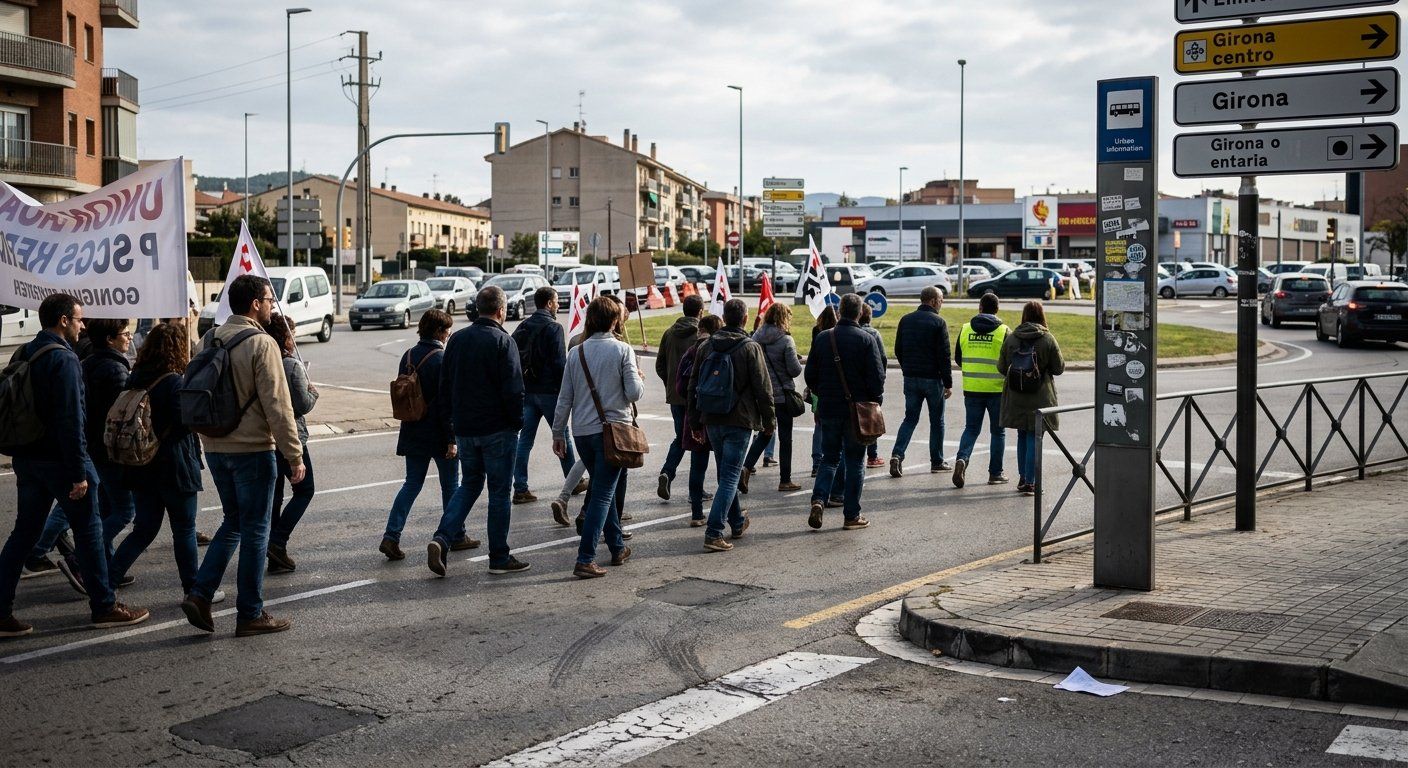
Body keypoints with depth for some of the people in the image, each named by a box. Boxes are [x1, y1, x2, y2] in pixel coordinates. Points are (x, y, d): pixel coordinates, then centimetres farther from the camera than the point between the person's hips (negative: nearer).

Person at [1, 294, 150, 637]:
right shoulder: (64, 359, -17)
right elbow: (70, 420, -21)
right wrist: (79, 473, -20)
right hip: (59, 460, -8)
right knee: (88, 531, 3)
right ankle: (104, 607, 11)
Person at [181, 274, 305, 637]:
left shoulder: (209, 341, 9)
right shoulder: (261, 343, -15)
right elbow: (278, 406, -17)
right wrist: (295, 455, -12)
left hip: (215, 448, 7)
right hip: (252, 449, -7)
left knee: (233, 522, 20)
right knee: (255, 530, 3)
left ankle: (200, 594, 9)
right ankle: (251, 615, 9)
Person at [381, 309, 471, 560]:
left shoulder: (408, 357, 5)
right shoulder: (442, 359, -16)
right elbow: (447, 402, -19)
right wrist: (451, 439, -17)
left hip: (413, 433, 6)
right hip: (438, 433, -6)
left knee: (412, 484, 10)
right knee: (450, 486, 9)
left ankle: (391, 535, -3)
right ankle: (456, 537, 20)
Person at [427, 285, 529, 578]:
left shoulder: (457, 339, 7)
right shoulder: (503, 341, -13)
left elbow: (444, 384, 11)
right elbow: (513, 389, -17)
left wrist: (454, 417, 18)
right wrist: (517, 422, -4)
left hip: (464, 429, 6)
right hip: (497, 429, -6)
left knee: (469, 484, 17)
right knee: (500, 490, 4)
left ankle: (442, 539, -2)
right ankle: (499, 557, 10)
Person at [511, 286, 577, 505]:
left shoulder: (523, 327, 10)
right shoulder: (553, 327, -11)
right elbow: (559, 362, -16)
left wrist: (520, 385, 15)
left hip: (526, 391, 6)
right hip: (549, 390, -6)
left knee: (525, 439, 5)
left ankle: (520, 488, 0)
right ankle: (574, 481, 22)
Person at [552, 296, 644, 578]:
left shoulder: (576, 353, 3)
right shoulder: (622, 350, -9)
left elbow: (565, 398, 5)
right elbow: (634, 392, -13)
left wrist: (557, 433, 14)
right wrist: (640, 379, 9)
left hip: (582, 432, 5)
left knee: (603, 489, 19)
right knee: (603, 494, -3)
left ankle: (618, 548, 29)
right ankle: (585, 560, -10)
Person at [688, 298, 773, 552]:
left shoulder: (706, 346, 6)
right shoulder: (750, 348, -9)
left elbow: (693, 383, 11)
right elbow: (763, 388, -8)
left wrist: (696, 417, 18)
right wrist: (769, 419, 2)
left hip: (712, 421, 5)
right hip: (740, 421, -5)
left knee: (726, 473, 20)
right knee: (730, 476, -4)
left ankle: (737, 522, 34)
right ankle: (713, 533, -13)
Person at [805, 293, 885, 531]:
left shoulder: (822, 338, 2)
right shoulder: (866, 340, -9)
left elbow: (810, 374, 6)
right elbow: (877, 376, -12)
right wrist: (876, 400, 4)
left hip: (828, 409, 3)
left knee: (829, 458, 15)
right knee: (854, 461, 6)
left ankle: (819, 499, -7)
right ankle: (852, 515, 9)